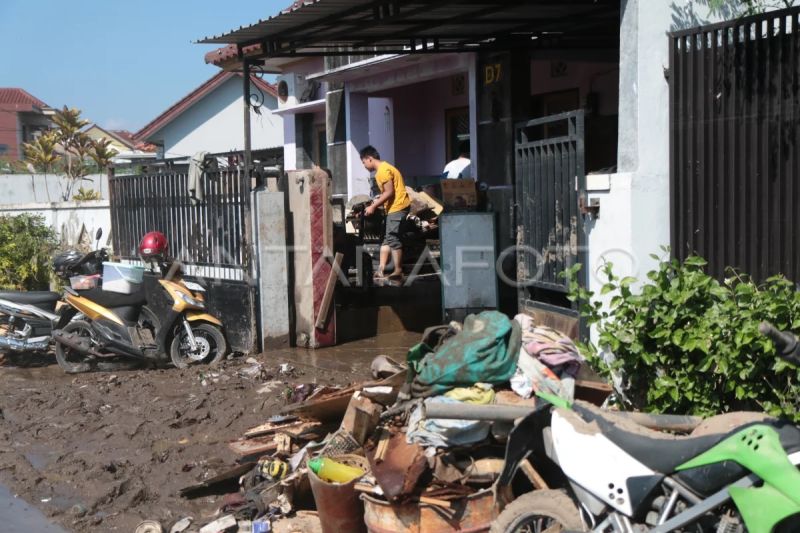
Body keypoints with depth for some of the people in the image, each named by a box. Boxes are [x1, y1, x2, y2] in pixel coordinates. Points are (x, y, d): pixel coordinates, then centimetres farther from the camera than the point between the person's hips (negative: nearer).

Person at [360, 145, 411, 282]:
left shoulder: (383, 170, -14)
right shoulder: (383, 169, 18)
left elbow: (389, 192, -19)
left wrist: (373, 206, -16)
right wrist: (376, 203, 11)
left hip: (397, 207, -11)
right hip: (394, 207, 11)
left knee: (393, 238, -9)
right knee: (387, 238, 10)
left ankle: (398, 272, -6)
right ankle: (381, 269, 12)